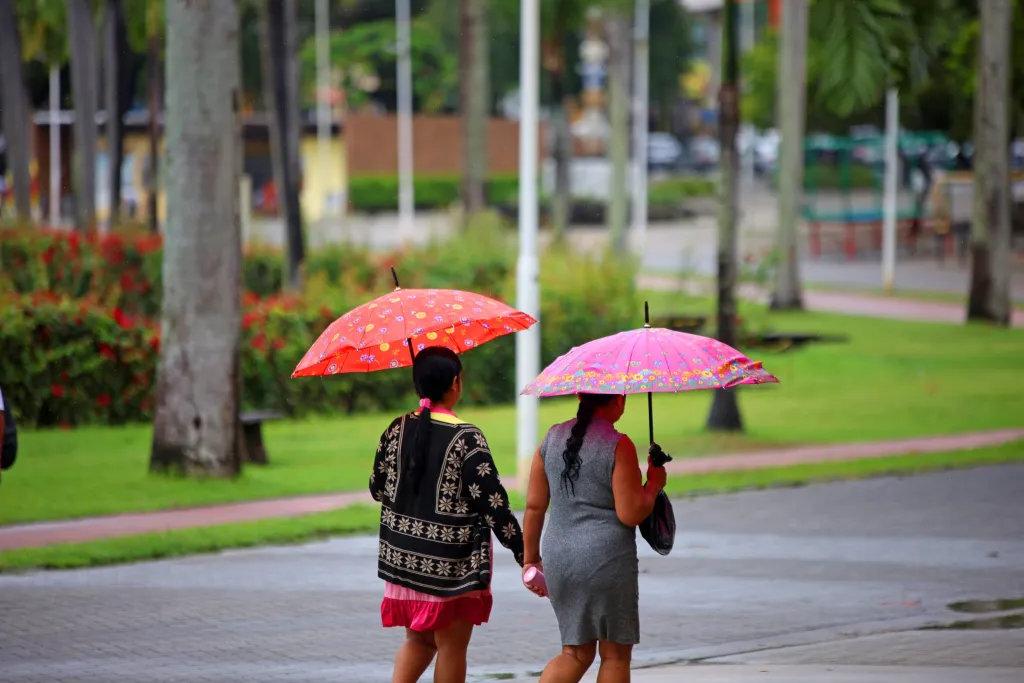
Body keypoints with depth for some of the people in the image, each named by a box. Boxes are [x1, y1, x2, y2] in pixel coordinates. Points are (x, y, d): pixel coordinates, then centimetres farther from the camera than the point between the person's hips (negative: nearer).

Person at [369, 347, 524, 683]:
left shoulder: (397, 430, -1)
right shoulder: (466, 438, -16)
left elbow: (377, 488, 10)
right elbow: (493, 503, -17)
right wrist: (523, 554, -10)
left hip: (402, 555, 5)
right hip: (451, 564, -5)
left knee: (418, 640, 19)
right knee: (451, 647, 5)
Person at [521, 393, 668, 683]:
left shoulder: (553, 438, 6)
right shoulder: (618, 446, -12)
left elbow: (534, 506, 8)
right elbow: (630, 514, -14)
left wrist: (530, 558, 17)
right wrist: (654, 484, 3)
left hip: (559, 559, 6)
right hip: (607, 559, -6)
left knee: (576, 654, 14)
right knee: (615, 654, 8)